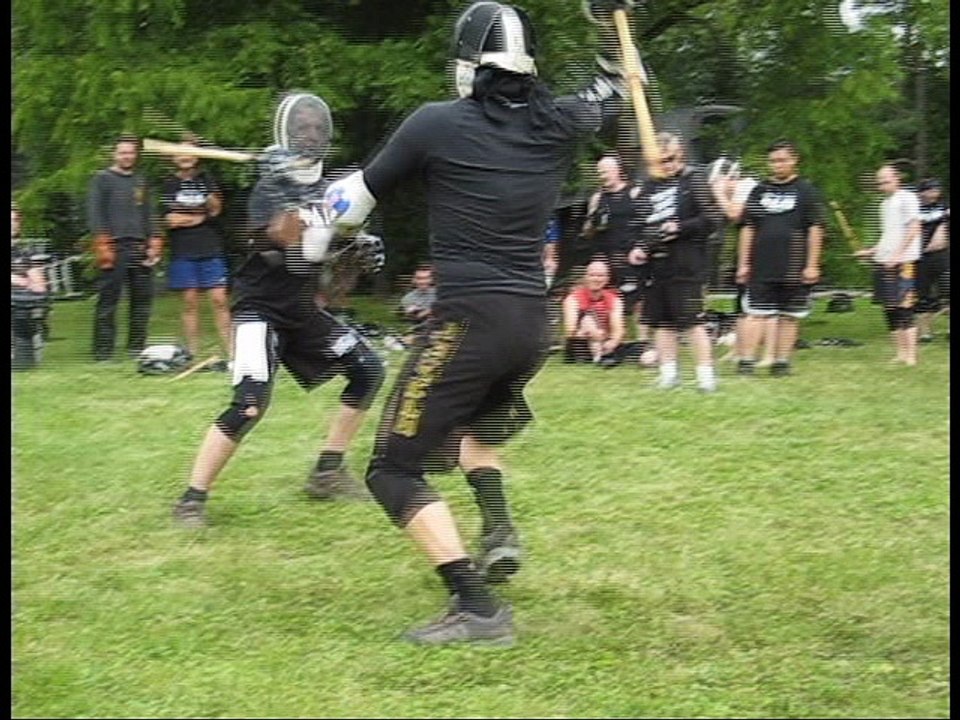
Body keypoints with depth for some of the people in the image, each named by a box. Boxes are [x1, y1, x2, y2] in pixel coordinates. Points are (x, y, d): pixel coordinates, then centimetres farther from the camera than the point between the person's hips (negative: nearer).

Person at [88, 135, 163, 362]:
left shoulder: (141, 182, 21)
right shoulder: (102, 179, 4)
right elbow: (94, 213, -3)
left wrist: (154, 242, 11)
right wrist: (102, 245, -12)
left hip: (139, 247, 6)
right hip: (114, 246, -6)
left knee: (143, 297, 4)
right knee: (108, 300, -7)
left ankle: (136, 348, 13)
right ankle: (103, 351, -5)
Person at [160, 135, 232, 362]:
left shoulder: (207, 180, 9)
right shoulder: (169, 184, 4)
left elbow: (215, 210, 2)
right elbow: (169, 219, -3)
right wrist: (199, 217, 0)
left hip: (211, 249, 1)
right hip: (183, 252, -1)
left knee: (219, 299, -5)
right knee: (190, 302, 2)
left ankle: (229, 353, -3)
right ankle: (193, 355, 8)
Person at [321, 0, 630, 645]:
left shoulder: (437, 124, -6)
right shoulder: (557, 123, 5)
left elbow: (357, 198, 6)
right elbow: (614, 93, 28)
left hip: (470, 321, -6)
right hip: (534, 324, 6)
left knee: (394, 469, 0)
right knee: (473, 420, 36)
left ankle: (477, 608, -13)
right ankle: (500, 535, 19)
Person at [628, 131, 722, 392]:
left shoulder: (693, 180, -2)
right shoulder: (649, 187, 16)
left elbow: (711, 219, -6)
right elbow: (642, 224, 23)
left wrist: (680, 228, -14)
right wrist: (638, 248, 7)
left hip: (686, 264, -6)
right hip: (656, 263, 6)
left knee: (693, 320, -8)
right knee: (663, 321, 9)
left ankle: (706, 373, -3)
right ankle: (669, 372, 17)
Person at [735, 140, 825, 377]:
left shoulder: (806, 190, 1)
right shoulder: (760, 190, 10)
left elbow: (815, 229, -2)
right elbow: (748, 228, 11)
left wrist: (812, 265, -7)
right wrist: (743, 263, 6)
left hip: (794, 268, -2)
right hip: (761, 267, 2)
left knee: (789, 317, 6)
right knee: (756, 314, -3)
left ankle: (782, 362, 14)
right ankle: (747, 360, -1)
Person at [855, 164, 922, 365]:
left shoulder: (907, 198, -4)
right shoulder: (885, 203, 21)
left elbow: (914, 228, -12)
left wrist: (897, 255, -18)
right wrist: (872, 251, 19)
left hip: (903, 262, -8)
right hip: (883, 262, 8)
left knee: (904, 308, -10)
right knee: (890, 311, 6)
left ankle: (911, 355, -9)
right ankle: (900, 353, 11)